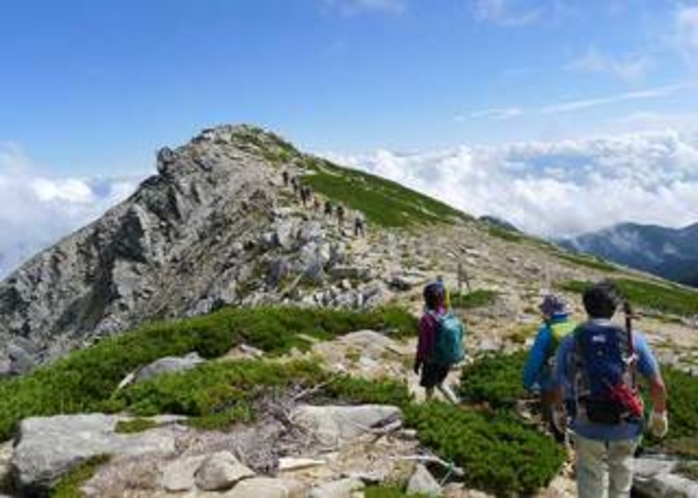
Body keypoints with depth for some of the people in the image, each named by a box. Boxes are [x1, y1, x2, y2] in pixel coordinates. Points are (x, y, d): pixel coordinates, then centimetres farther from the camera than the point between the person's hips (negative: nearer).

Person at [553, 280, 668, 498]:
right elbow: (658, 386, -4)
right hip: (627, 427, 1)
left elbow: (559, 388, 0)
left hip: (589, 429, 0)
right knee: (622, 468, 29)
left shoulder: (569, 342, -7)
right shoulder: (633, 338, -7)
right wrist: (659, 414, 14)